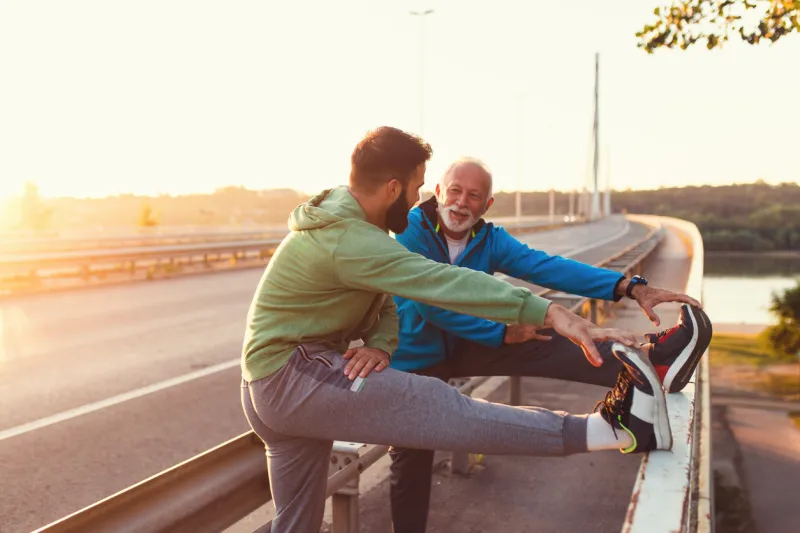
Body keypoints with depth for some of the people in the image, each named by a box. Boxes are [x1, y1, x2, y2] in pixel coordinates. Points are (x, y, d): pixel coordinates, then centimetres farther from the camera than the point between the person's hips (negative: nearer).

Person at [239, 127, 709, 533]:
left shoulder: (346, 219, 11)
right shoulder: (347, 239, -22)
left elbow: (383, 301, 9)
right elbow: (444, 282, -31)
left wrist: (378, 345, -14)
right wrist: (548, 312, -34)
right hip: (291, 374, -10)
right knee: (439, 408, -23)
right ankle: (606, 429, -30)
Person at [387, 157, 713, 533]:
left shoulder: (489, 239, -6)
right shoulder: (411, 230, -22)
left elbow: (546, 267, -19)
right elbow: (429, 303, -28)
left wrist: (629, 286, -31)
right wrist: (503, 332, -26)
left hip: (460, 345, 4)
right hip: (412, 360, -4)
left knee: (542, 345, -17)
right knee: (412, 461, 1)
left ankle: (649, 363, -29)